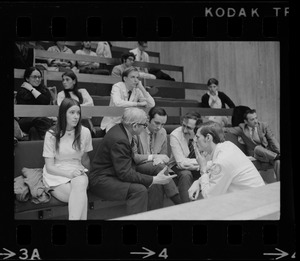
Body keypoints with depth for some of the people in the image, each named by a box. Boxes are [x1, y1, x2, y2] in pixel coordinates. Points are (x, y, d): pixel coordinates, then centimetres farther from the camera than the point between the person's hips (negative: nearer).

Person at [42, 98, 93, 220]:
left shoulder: (84, 132, 2)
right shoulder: (51, 135, -5)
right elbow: (49, 167, -7)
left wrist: (84, 173, 2)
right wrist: (69, 173, -21)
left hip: (77, 172, 2)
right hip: (56, 175, -2)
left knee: (80, 183, -35)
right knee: (81, 196, -32)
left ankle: (74, 218, -30)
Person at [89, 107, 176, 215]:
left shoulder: (121, 129, 2)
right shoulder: (119, 140, -27)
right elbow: (125, 174, -28)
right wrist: (154, 179, -26)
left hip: (118, 174, 10)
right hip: (102, 180, -9)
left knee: (156, 186, -3)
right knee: (139, 190, -31)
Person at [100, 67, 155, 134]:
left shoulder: (137, 90, 0)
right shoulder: (117, 87, -12)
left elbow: (151, 104, -11)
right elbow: (118, 103, -32)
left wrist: (142, 88, -16)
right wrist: (138, 103, -28)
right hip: (112, 123, -4)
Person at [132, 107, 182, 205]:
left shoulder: (162, 132, 7)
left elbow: (164, 155, 12)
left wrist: (159, 159, -13)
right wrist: (153, 157, -23)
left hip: (156, 165, 5)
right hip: (138, 167, -5)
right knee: (160, 166, -35)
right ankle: (179, 204, -36)